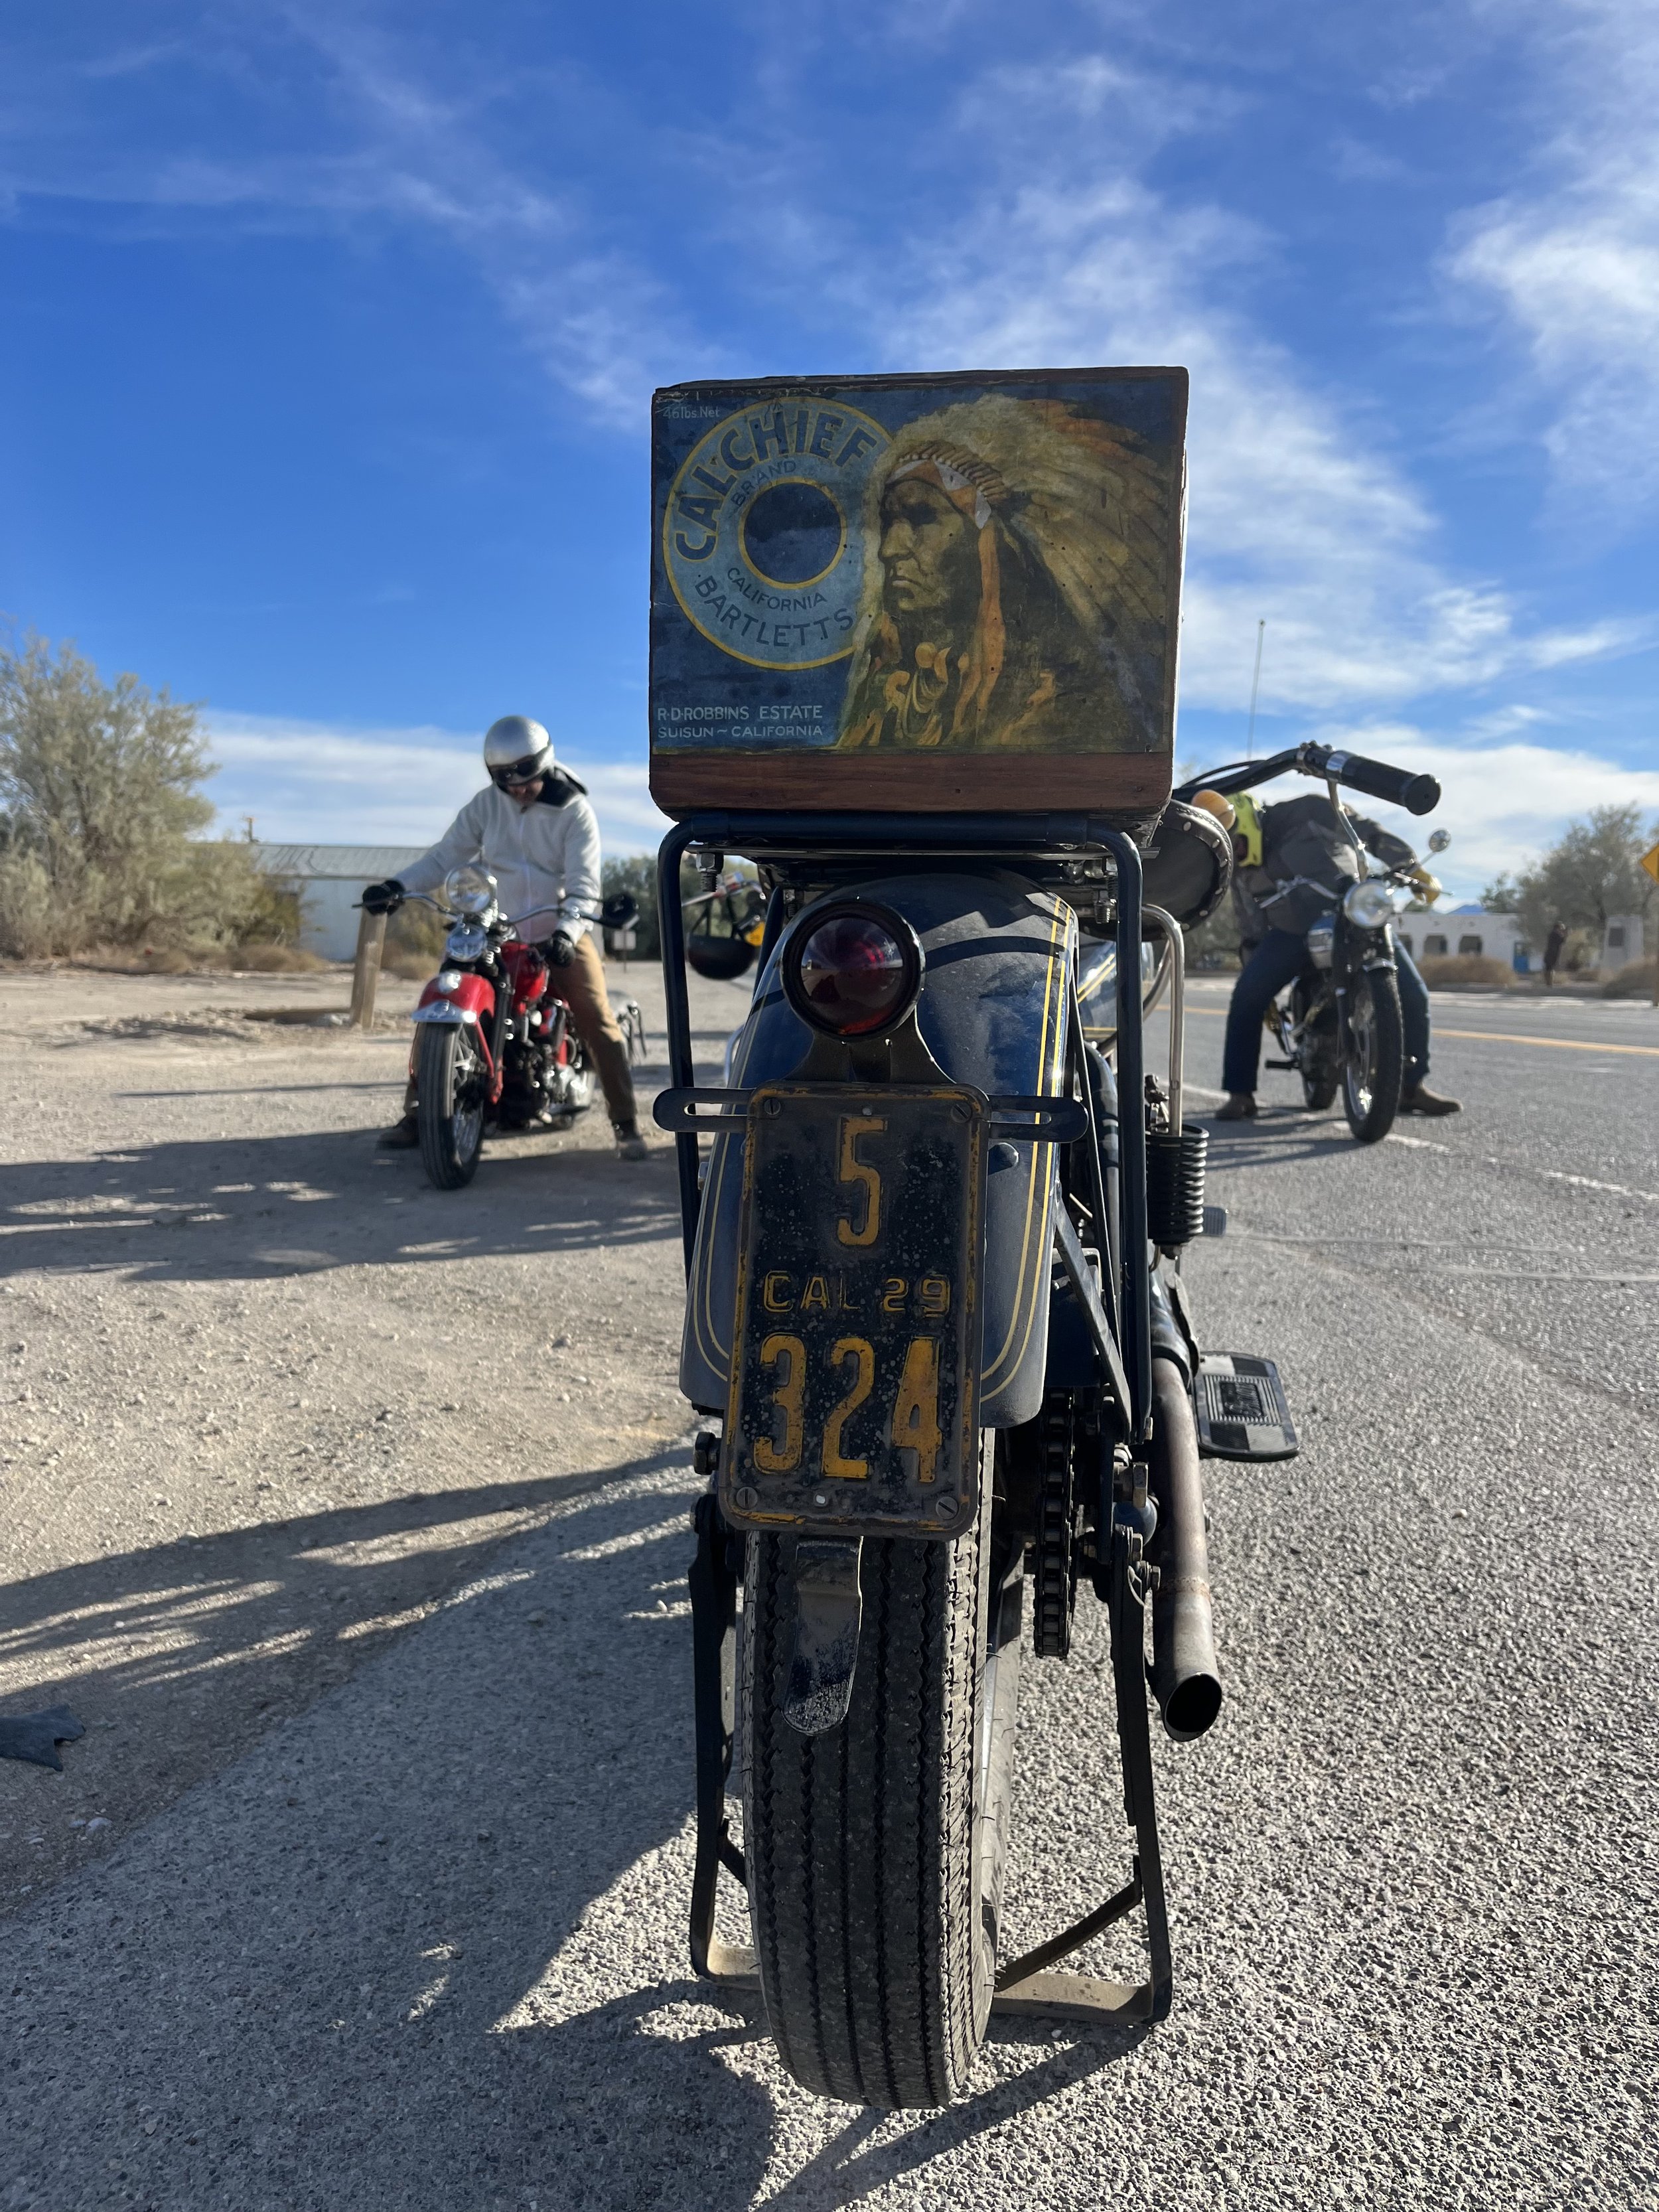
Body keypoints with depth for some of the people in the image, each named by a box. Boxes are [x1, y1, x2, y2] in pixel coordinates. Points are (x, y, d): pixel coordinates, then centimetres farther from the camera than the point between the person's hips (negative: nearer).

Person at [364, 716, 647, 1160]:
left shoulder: (574, 811, -8)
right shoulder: (487, 804, 1)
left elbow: (584, 885, -16)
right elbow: (447, 855, -1)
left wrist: (567, 933, -33)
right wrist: (398, 885, -18)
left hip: (559, 937, -3)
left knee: (599, 1022, -14)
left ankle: (627, 1125, -8)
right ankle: (415, 1116, 3)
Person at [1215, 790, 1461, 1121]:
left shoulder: (1307, 813, -10)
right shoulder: (1240, 871, 6)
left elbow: (1371, 833, -3)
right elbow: (1252, 926, 13)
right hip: (1291, 931, 2)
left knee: (1413, 995, -9)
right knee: (1246, 999, -20)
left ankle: (1412, 1087, 10)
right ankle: (1240, 1094, -12)